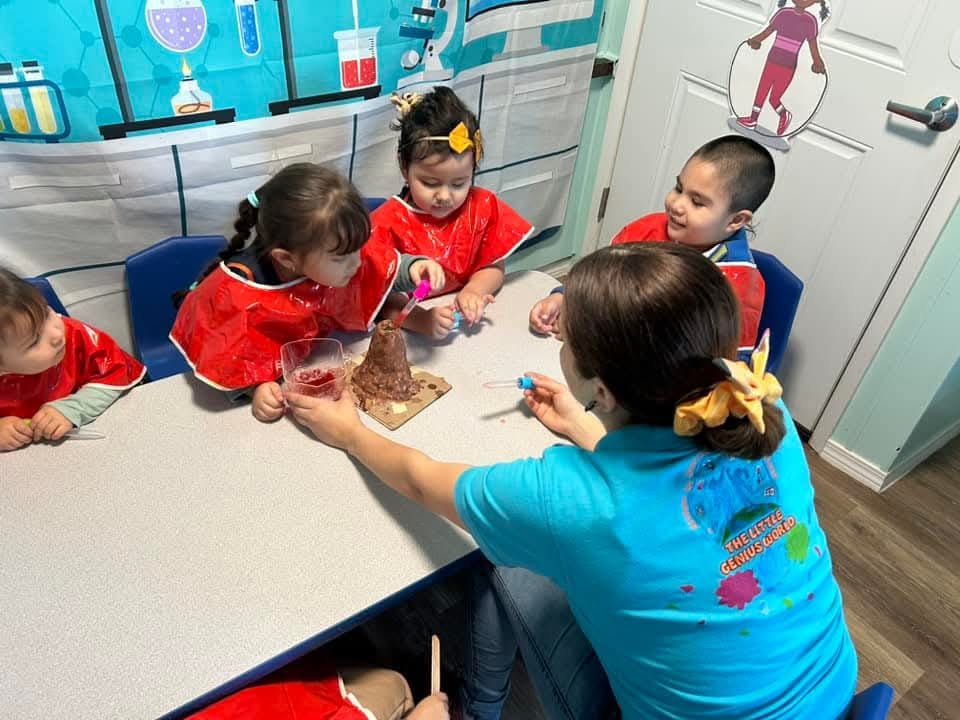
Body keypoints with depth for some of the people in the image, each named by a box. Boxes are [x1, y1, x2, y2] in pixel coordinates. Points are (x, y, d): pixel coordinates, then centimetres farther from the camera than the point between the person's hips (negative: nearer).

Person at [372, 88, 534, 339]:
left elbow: (493, 268, 8)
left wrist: (472, 292, -13)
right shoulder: (387, 223, -10)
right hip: (408, 334, -3)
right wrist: (422, 319, -32)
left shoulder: (483, 207, 1)